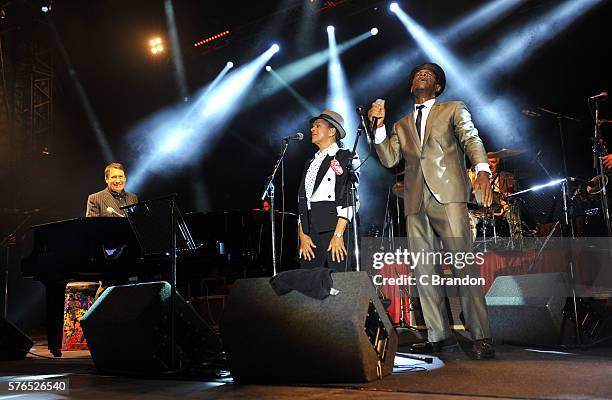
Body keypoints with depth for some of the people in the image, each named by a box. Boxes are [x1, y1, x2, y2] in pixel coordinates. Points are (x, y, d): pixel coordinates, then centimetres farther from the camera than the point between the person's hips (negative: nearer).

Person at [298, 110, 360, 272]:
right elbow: (302, 199, 17)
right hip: (310, 229, 6)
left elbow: (348, 198, -8)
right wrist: (302, 235, 5)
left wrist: (338, 234, -15)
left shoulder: (345, 158, 3)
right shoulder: (310, 163, 22)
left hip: (334, 226, -5)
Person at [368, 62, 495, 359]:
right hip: (416, 201, 4)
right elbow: (389, 159, 15)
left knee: (463, 266, -13)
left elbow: (471, 139, 1)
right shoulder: (402, 125, 27)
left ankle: (481, 337, -11)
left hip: (448, 194, -4)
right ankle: (439, 336, 4)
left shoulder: (453, 110, 18)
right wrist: (379, 125, 4)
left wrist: (482, 169, -18)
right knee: (424, 271, -1)